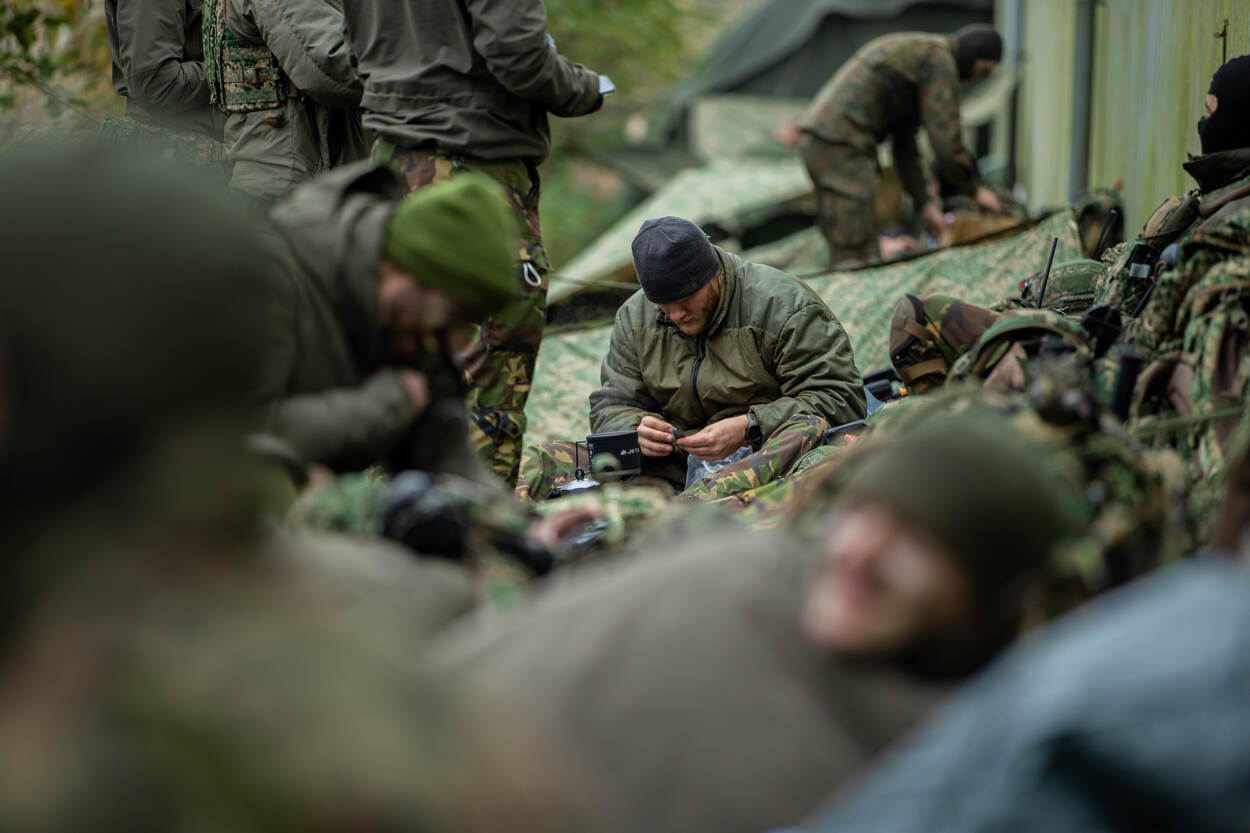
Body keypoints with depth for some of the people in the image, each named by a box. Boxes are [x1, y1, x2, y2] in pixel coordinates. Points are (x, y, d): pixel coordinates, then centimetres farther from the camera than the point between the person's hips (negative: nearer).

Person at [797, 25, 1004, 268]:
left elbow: (904, 141, 26)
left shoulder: (913, 50, 25)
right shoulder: (939, 57, -6)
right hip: (842, 143, -10)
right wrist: (974, 190, 2)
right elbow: (945, 138, -11)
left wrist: (924, 202, 22)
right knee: (855, 257, -12)